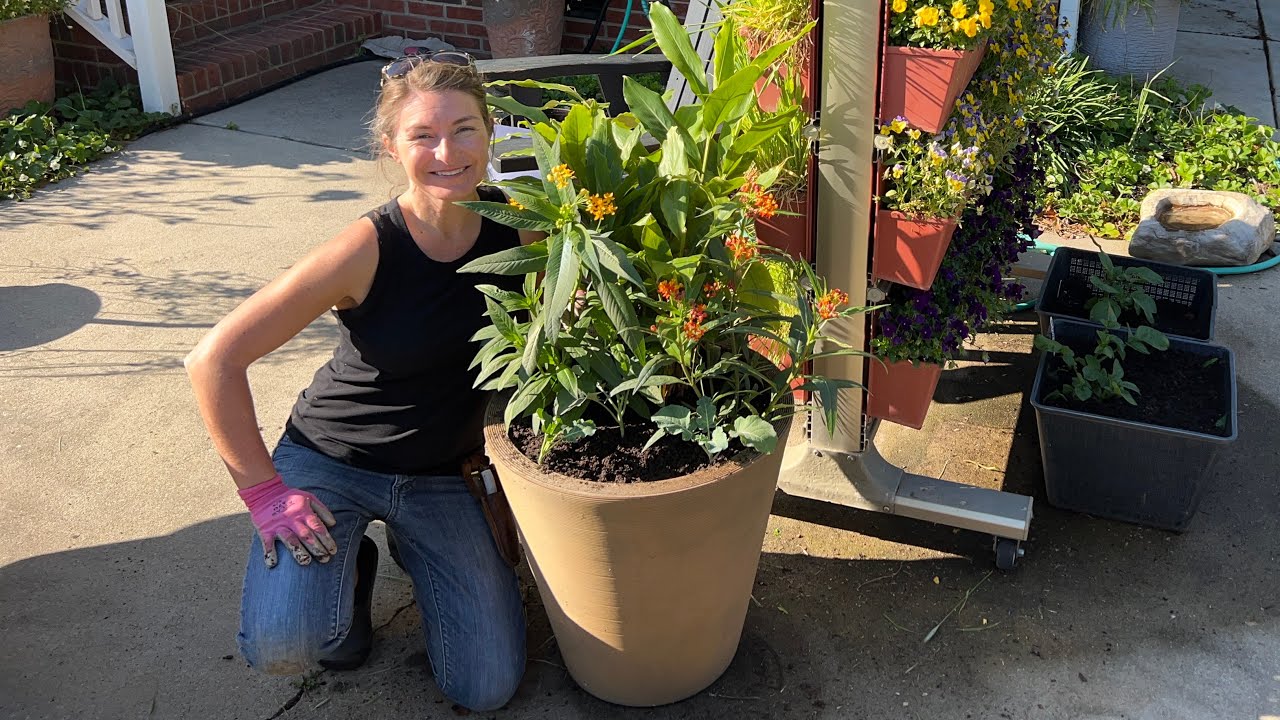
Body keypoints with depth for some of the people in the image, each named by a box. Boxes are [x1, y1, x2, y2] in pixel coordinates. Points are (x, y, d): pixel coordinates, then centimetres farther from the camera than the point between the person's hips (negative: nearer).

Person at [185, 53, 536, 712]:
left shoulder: (516, 224, -13)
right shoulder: (368, 250, -25)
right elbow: (214, 361, -23)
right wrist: (263, 490, -20)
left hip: (440, 475, 3)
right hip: (330, 459, -3)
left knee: (487, 690, -3)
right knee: (281, 647, -27)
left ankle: (409, 549, 24)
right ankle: (347, 567, 9)